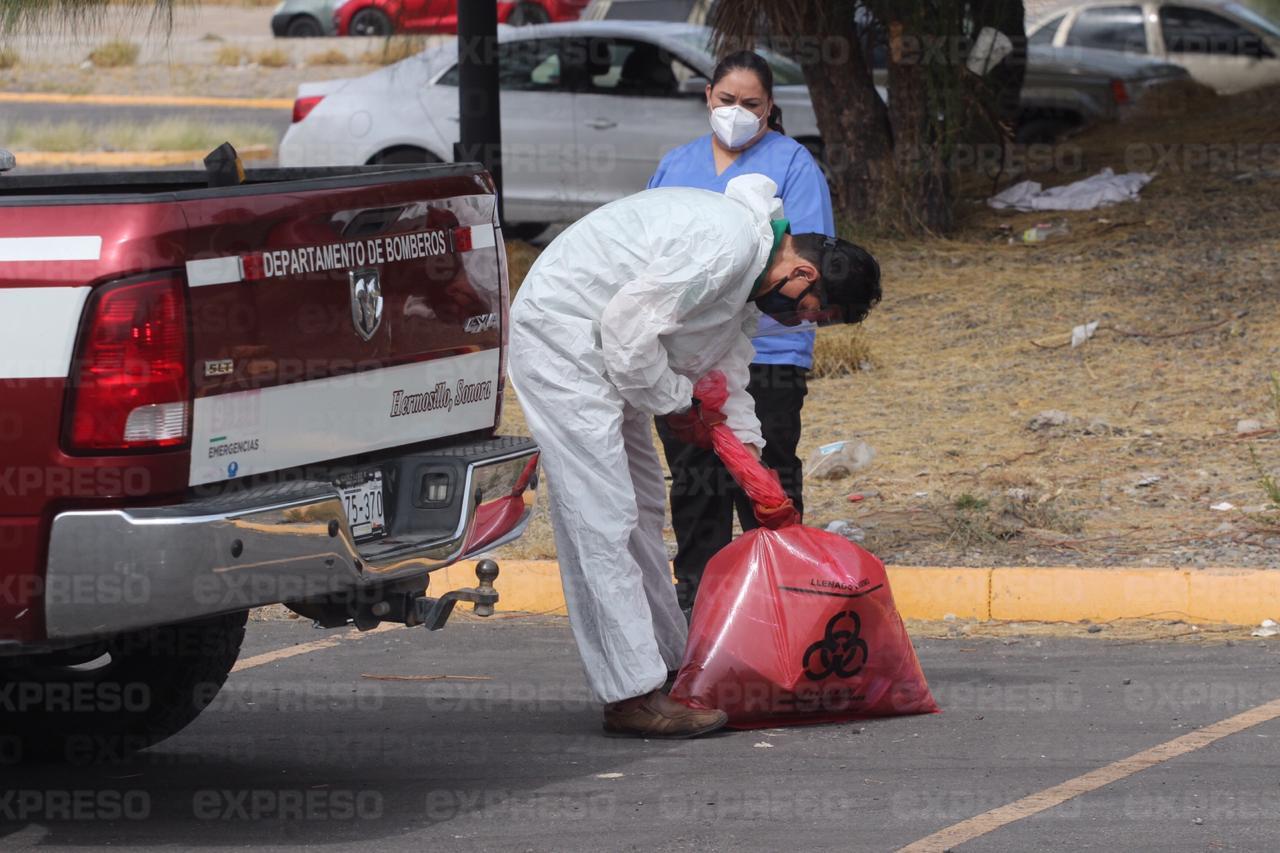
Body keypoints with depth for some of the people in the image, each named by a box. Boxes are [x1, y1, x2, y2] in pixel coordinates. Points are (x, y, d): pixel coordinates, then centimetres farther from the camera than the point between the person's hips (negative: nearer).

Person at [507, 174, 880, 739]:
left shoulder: (750, 277, 11)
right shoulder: (728, 242, -23)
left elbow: (726, 377, 23)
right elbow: (628, 324, -25)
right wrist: (673, 398, -9)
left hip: (602, 345, 11)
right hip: (560, 332, -11)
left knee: (642, 507, 17)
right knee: (603, 517, -13)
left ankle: (670, 664, 28)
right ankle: (632, 696, -14)